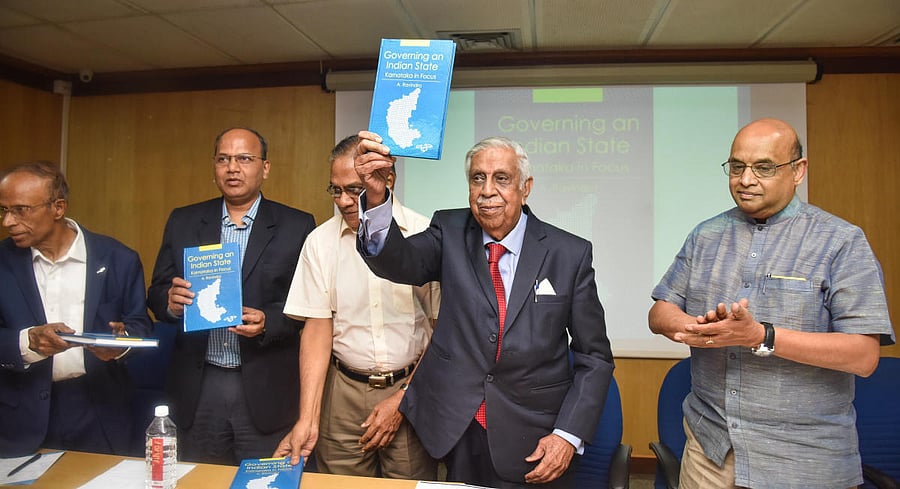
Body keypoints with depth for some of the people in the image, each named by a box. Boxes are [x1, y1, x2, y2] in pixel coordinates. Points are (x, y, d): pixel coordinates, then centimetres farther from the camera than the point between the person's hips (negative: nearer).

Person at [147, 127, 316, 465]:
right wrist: (170, 301, -13)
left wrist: (268, 321, -20)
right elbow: (156, 294, 9)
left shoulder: (296, 226, -1)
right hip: (196, 389, 3)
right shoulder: (183, 222, 8)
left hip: (265, 390, -2)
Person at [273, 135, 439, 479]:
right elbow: (318, 326, -3)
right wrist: (307, 419, -10)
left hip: (412, 387, -1)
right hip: (343, 391, 2)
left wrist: (403, 399, -8)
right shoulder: (320, 241, -1)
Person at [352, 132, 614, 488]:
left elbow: (594, 356, -2)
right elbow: (398, 261, -21)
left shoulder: (570, 254, -6)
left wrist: (569, 435, -10)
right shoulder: (450, 232, -1)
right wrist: (376, 194, -38)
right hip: (454, 434, 1)